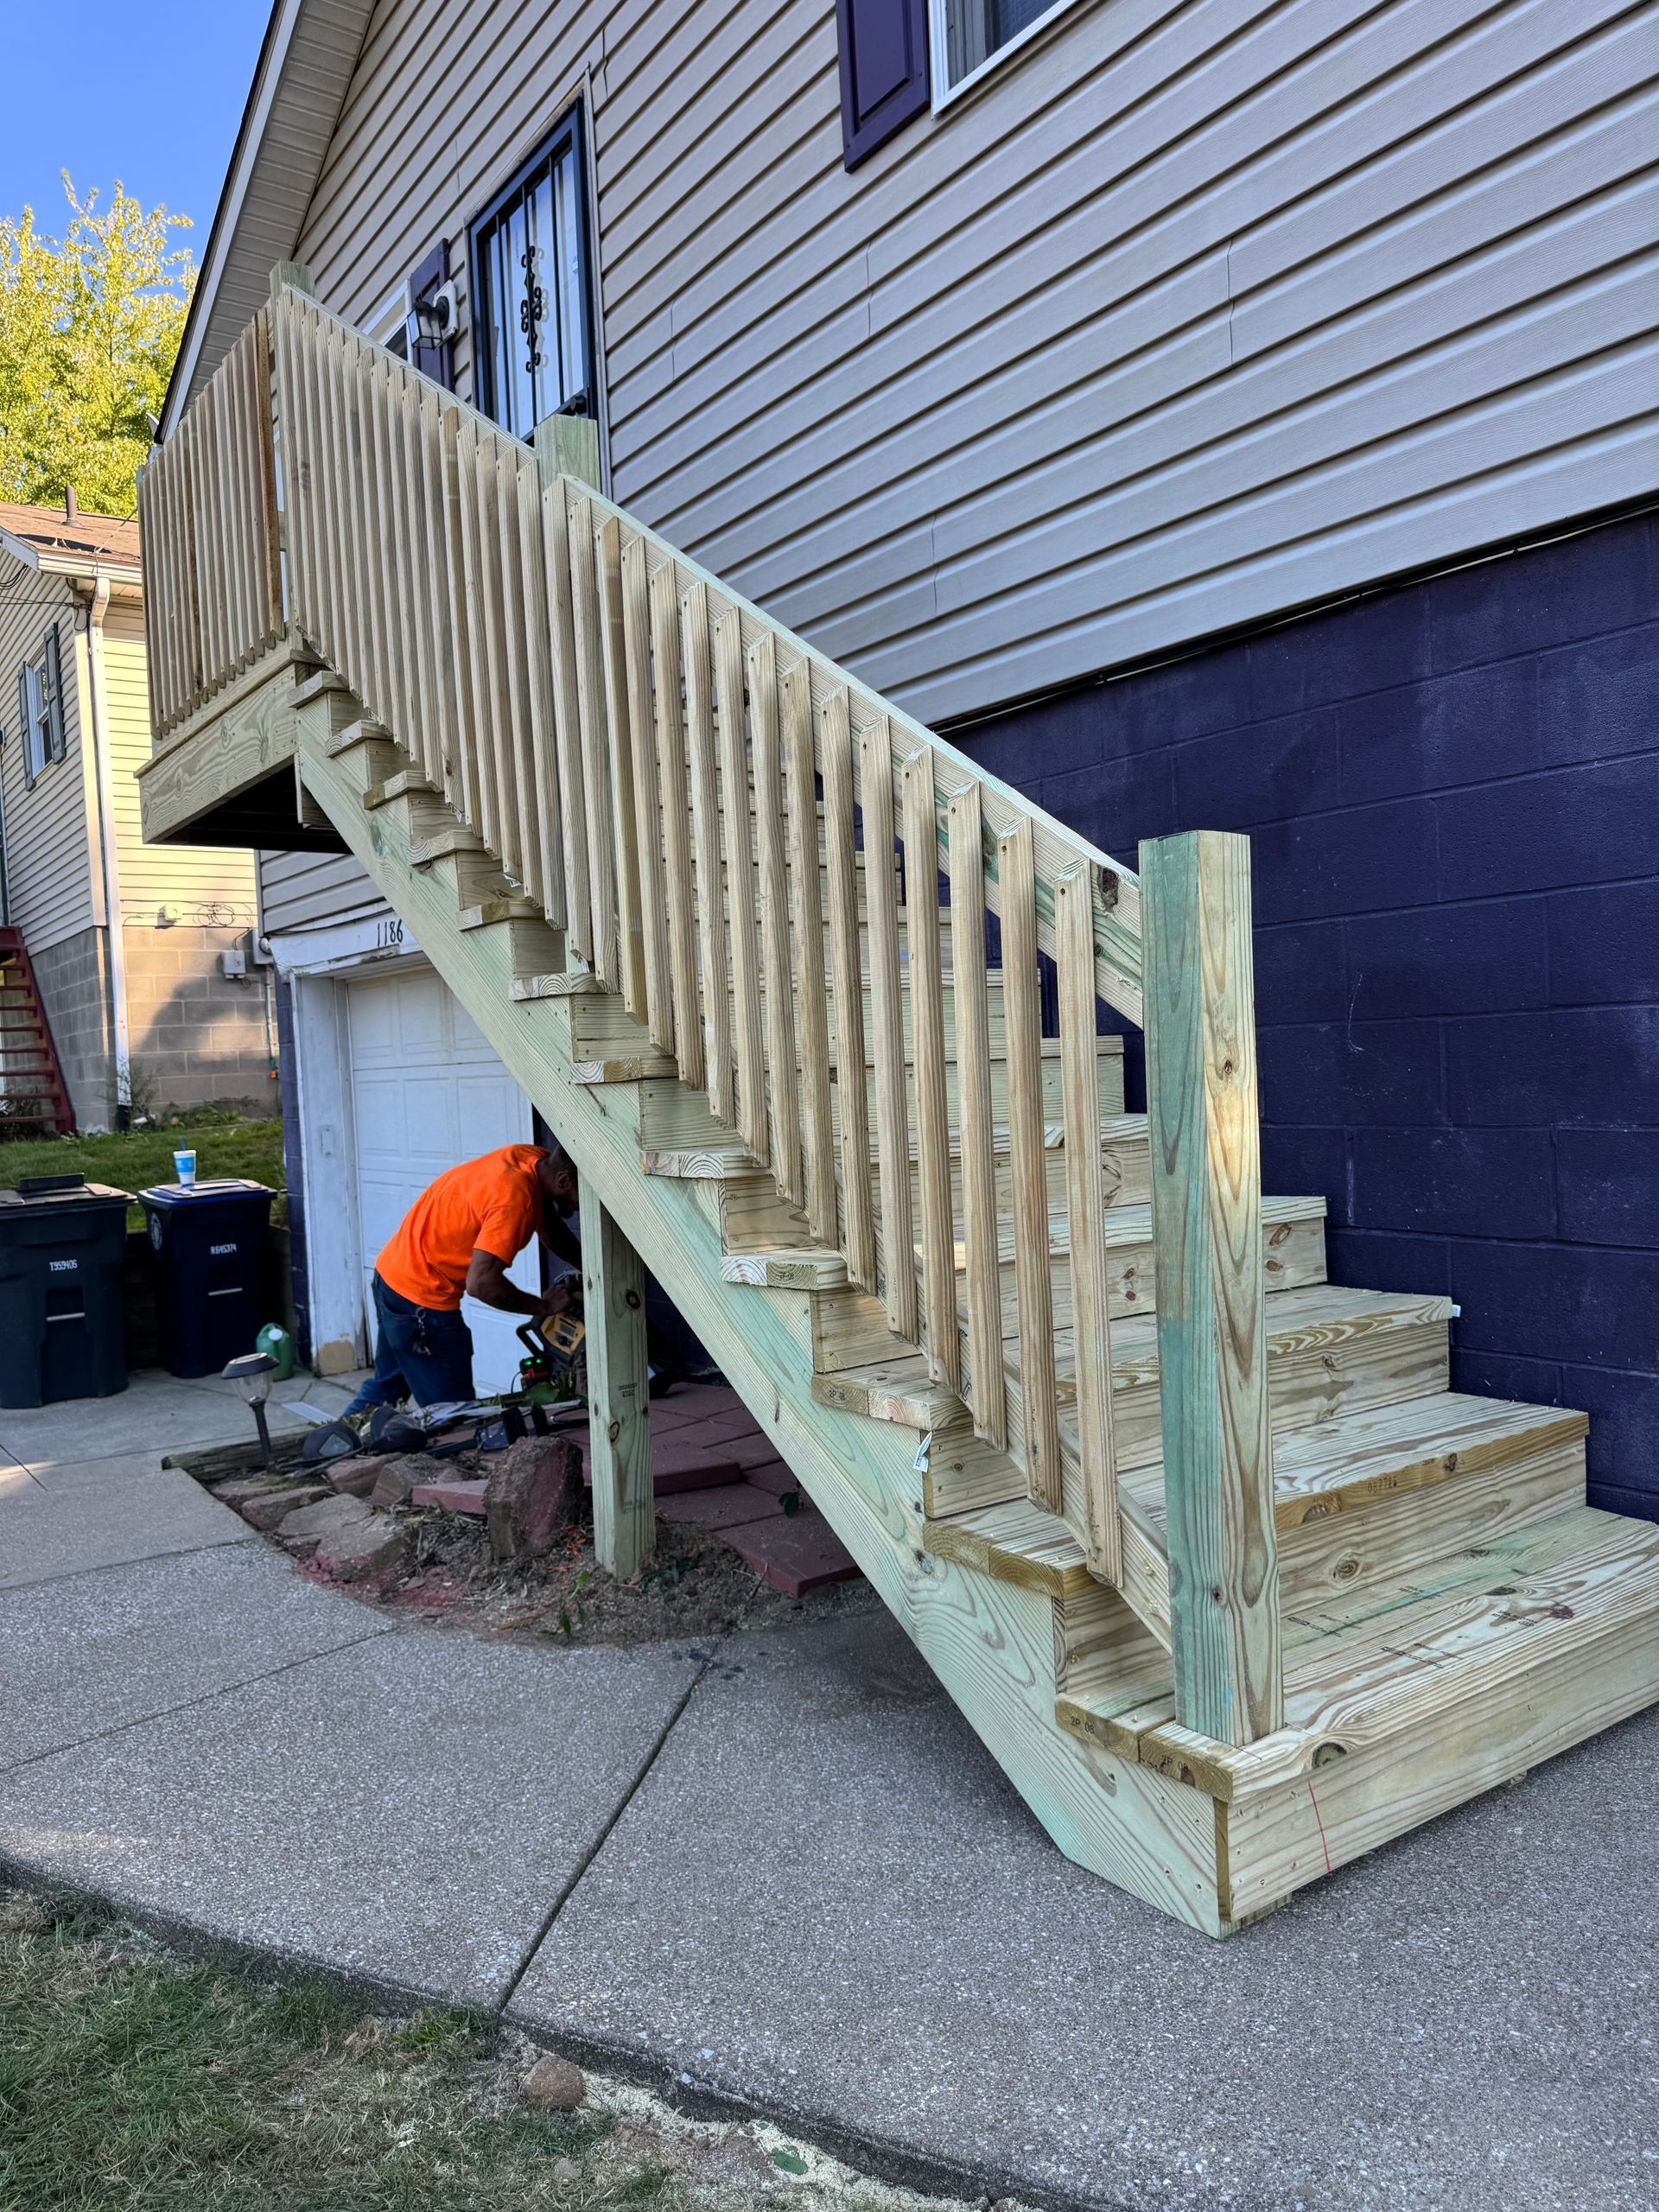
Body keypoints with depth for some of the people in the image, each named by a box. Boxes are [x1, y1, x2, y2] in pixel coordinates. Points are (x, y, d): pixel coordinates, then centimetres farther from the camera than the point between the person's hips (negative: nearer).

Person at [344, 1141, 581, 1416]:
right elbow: (480, 1283, -33)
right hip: (421, 1297, -10)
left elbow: (554, 1232, 13)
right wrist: (543, 1305, -21)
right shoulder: (513, 1197, -29)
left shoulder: (537, 1160, -3)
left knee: (387, 1386, 27)